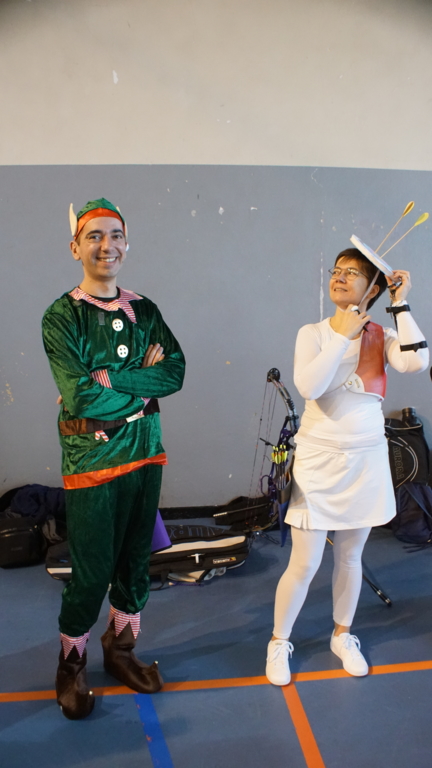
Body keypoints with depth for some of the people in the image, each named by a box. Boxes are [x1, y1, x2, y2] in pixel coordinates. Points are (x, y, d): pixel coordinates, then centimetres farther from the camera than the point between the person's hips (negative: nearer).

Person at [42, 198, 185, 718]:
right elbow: (80, 397, -18)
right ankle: (71, 665, 30)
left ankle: (121, 650, 38)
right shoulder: (62, 316, -8)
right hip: (92, 458, -4)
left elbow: (176, 373, -6)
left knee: (136, 560, 16)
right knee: (91, 571, 5)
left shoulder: (144, 311, 6)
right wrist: (144, 381, -10)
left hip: (145, 450, 5)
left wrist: (108, 377, -16)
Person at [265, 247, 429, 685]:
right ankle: (279, 642, 24)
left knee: (350, 556, 16)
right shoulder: (313, 333, -4)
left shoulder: (381, 337, 1)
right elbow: (308, 387, -22)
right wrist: (343, 335, -20)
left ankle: (342, 635, 38)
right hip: (319, 459, -2)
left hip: (367, 460, 2)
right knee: (304, 564, 2)